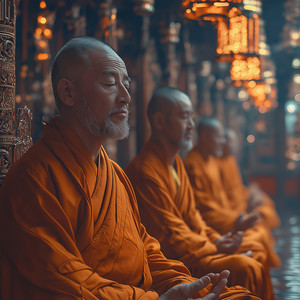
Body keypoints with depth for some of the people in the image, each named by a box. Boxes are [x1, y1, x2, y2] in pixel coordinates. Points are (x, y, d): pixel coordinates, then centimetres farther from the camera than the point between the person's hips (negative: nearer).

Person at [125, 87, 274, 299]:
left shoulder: (176, 163, 14)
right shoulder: (144, 171, -20)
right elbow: (168, 237, -18)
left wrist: (217, 240, 0)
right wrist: (214, 247, -11)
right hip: (169, 259, -11)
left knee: (257, 251, 10)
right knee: (245, 267, -24)